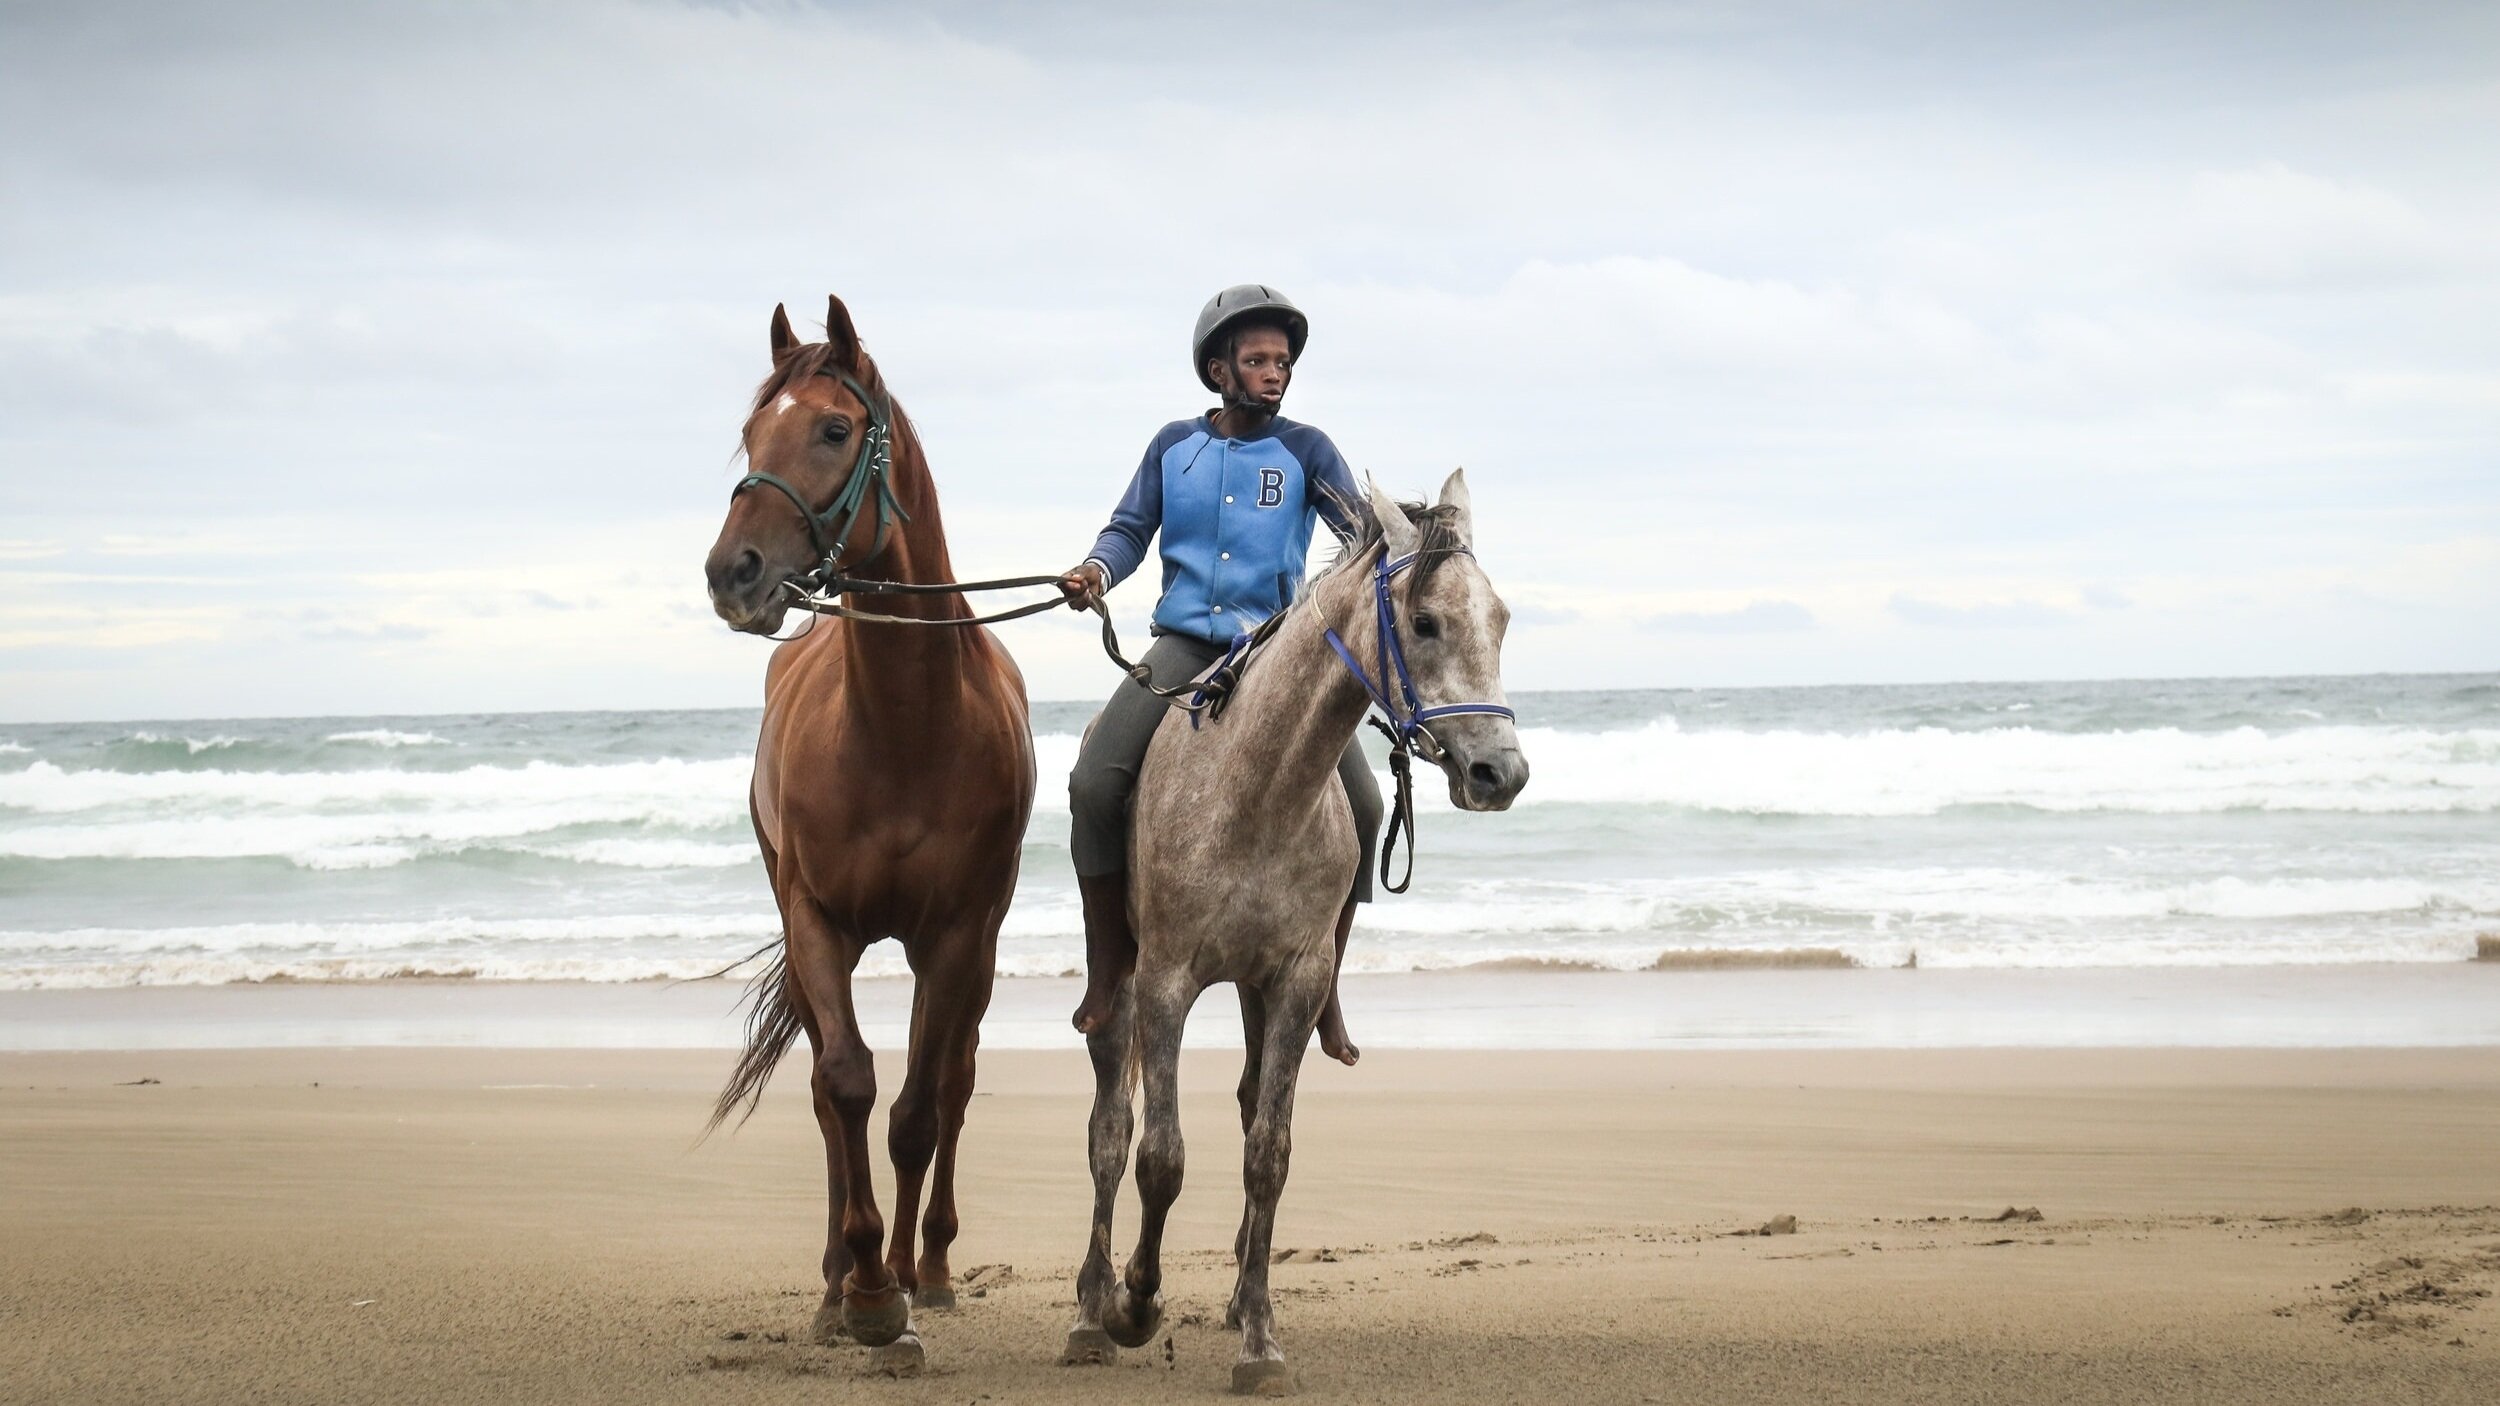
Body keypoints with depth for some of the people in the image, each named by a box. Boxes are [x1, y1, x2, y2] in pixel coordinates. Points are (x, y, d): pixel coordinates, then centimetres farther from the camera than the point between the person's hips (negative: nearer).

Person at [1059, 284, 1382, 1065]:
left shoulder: (1305, 452, 3)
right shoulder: (1174, 447, 8)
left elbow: (1363, 530, -4)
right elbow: (1131, 527, 10)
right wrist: (1098, 570, -12)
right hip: (1185, 644, 0)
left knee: (1360, 803, -13)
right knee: (1094, 784, -19)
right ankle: (1108, 963, -2)